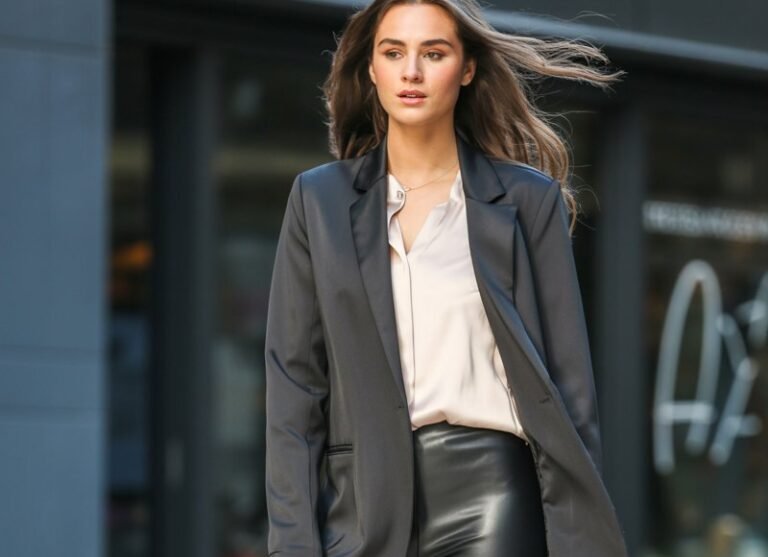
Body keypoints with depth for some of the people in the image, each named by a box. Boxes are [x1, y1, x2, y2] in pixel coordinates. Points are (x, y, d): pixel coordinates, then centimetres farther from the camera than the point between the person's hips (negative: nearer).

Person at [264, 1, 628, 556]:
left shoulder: (526, 201, 6)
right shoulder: (321, 200, 10)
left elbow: (567, 379, 4)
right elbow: (294, 380, 8)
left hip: (486, 492, -2)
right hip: (362, 503, 2)